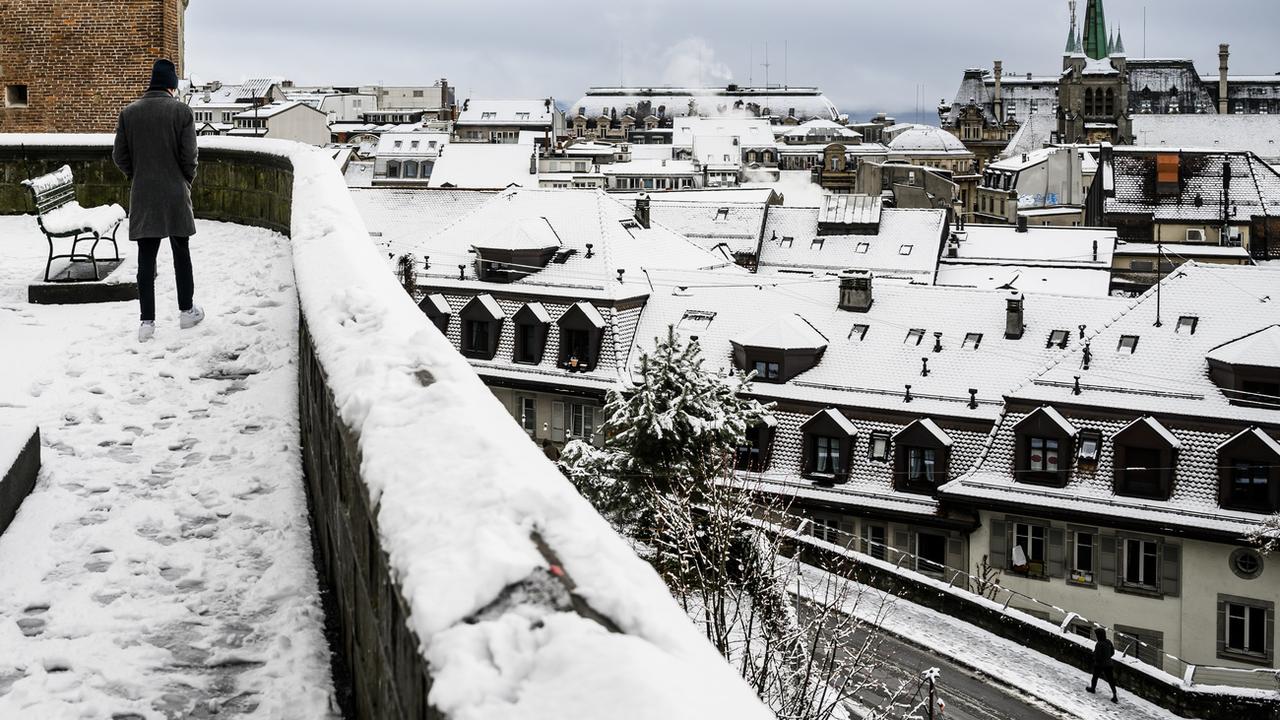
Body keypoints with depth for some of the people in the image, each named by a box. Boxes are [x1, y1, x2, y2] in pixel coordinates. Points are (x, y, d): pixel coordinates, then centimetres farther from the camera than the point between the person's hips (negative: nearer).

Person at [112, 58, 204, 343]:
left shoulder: (129, 112, 2)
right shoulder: (181, 110, -6)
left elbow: (119, 156, 3)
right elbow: (189, 156, -8)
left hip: (142, 196, 2)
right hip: (175, 194, -2)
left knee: (146, 258, 3)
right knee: (181, 252, 13)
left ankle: (147, 322, 2)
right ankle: (186, 311, 22)